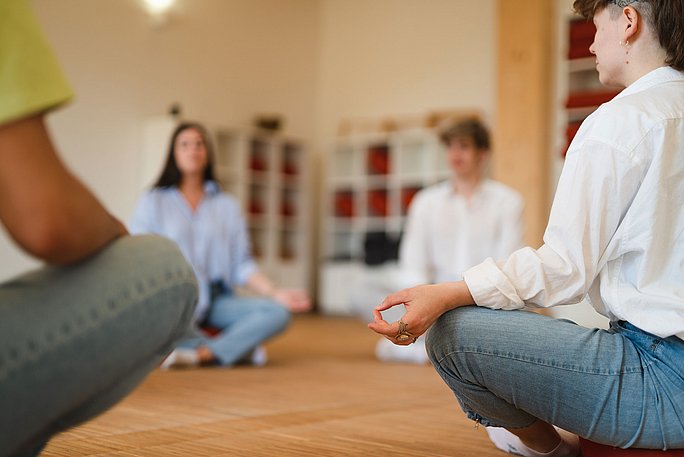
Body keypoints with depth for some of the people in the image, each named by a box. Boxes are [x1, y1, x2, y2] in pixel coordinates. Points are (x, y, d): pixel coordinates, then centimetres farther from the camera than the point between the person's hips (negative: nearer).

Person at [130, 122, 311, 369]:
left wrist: (276, 293, -7)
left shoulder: (228, 206, 17)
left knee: (277, 313, -23)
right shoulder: (153, 203, 10)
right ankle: (240, 348, -17)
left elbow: (242, 265, 10)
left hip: (217, 300, 3)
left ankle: (201, 354, -28)